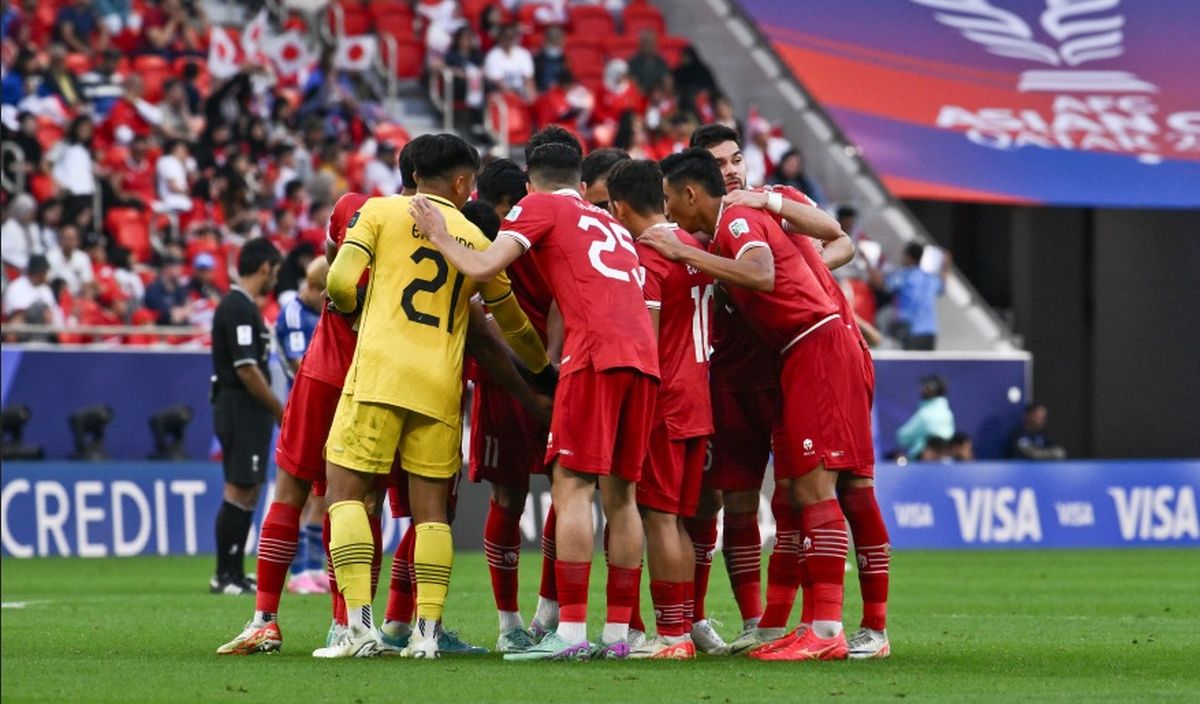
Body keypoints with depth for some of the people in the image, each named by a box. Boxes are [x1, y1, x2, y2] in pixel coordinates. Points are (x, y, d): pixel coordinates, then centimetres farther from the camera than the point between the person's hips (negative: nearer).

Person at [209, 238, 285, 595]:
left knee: (248, 492, 12)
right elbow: (247, 369, -20)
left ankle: (234, 575, 15)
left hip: (247, 412, 10)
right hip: (241, 408, -10)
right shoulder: (239, 307, -15)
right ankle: (225, 576, -7)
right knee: (239, 491, -8)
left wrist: (273, 411, 16)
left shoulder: (242, 305, 16)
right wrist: (280, 411, -14)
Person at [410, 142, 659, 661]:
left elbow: (483, 268, -1)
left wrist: (437, 235, 14)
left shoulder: (540, 206, 10)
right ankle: (618, 633, 7)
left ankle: (570, 632, -15)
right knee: (620, 494, 9)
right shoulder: (611, 224, 31)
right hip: (643, 352, 7)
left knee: (572, 486, -7)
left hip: (595, 352, -7)